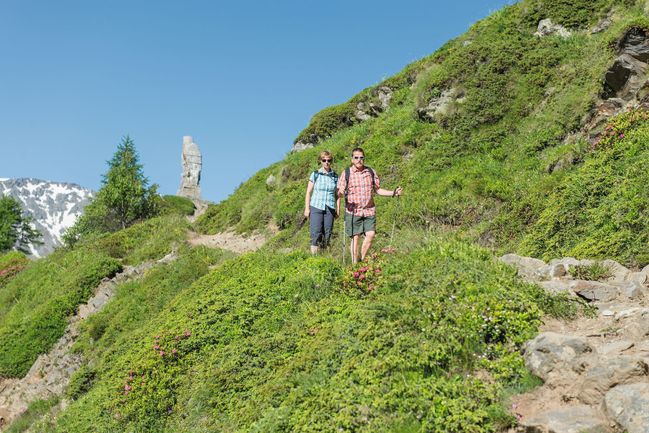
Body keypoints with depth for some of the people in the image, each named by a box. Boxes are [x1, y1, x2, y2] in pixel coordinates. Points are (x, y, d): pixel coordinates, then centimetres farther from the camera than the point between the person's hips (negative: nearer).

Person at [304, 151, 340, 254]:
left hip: (330, 209, 2)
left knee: (327, 234, 2)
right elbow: (308, 192, 4)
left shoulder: (335, 176, 7)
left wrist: (338, 210, 7)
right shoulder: (315, 174, 2)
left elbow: (337, 195, 11)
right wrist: (307, 208, -1)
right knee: (316, 234, -10)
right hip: (316, 207, -2)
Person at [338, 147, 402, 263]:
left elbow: (378, 189, 15)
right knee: (355, 237, -1)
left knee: (370, 235, -5)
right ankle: (354, 263, 9)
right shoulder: (346, 173, 0)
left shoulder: (371, 172, 9)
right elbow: (340, 193, -2)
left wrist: (393, 193, 4)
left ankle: (362, 260, 14)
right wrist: (341, 193, -26)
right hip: (353, 211, -3)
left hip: (369, 210, 3)